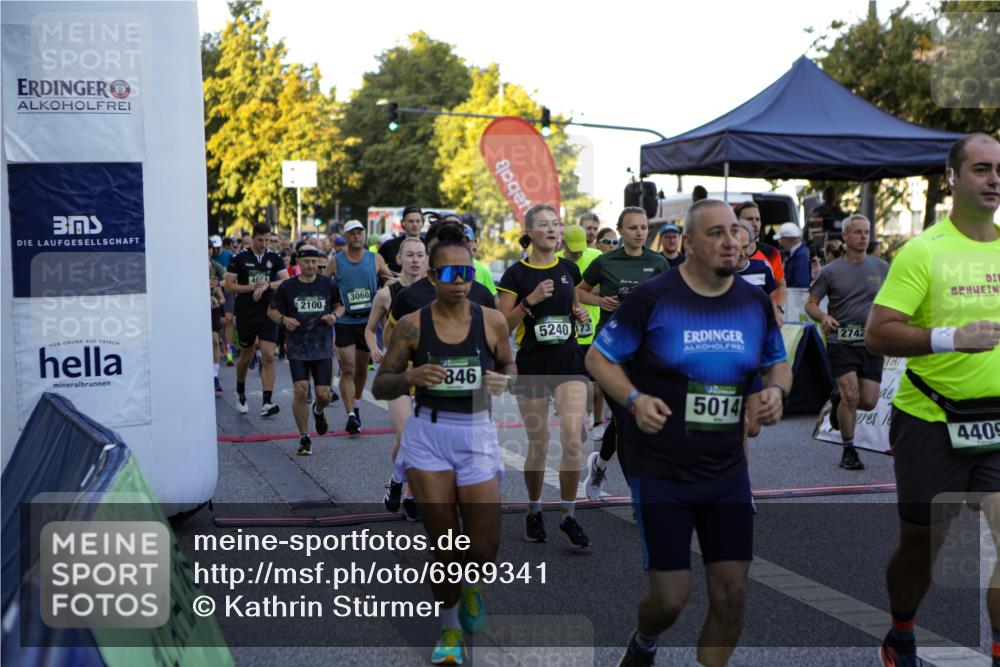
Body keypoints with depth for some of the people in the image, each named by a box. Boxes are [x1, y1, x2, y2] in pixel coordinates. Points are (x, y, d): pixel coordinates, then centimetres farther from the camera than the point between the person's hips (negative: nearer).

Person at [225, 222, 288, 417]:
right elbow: (229, 286, -5)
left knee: (268, 356, -10)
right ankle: (240, 392, 37)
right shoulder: (239, 258, -3)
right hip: (246, 315, -1)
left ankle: (267, 402, -9)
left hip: (268, 314, 1)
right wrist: (253, 286, -15)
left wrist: (267, 285, -19)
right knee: (246, 357, 12)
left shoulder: (275, 258, 3)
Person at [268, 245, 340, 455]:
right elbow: (272, 310, 9)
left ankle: (318, 411, 37)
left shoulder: (328, 284, 2)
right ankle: (304, 438, 4)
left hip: (323, 348, 1)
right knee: (301, 390, -12)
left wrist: (335, 316, -8)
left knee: (324, 394, -2)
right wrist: (283, 319, -12)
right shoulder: (287, 286, 0)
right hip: (297, 349, -1)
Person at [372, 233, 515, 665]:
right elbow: (379, 387, 0)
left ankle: (468, 584, 38)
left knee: (485, 547, -1)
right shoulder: (412, 326, -5)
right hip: (428, 434, -1)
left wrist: (503, 380, -9)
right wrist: (410, 377, -21)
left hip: (476, 434, 1)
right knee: (445, 543, 2)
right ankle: (449, 629, 26)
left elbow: (509, 365, 14)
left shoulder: (492, 321, -2)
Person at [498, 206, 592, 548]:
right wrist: (530, 301, -19)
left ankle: (568, 516, 1)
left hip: (569, 361, 2)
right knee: (538, 445, 6)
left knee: (573, 439, -13)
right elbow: (502, 326, -6)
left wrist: (581, 316, 1)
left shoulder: (569, 269, 7)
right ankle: (534, 511, 28)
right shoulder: (516, 274, -4)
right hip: (532, 364, -2)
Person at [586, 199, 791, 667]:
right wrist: (634, 399, -22)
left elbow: (778, 362, 18)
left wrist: (776, 389, -5)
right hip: (659, 471, -4)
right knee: (671, 598, 0)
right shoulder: (652, 297, -10)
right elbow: (598, 357, -4)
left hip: (728, 471, 4)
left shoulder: (755, 302, 5)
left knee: (731, 594, 3)